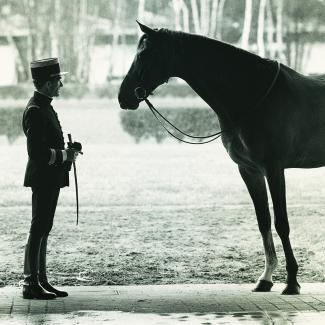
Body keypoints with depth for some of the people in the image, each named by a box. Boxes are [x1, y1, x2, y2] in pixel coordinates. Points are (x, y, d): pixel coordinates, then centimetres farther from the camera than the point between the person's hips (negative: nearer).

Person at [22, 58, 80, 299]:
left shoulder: (44, 107, 13)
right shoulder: (36, 111, -19)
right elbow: (37, 153, -25)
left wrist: (67, 151, 9)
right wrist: (65, 155, -17)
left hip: (50, 179, 10)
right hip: (43, 178, -10)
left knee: (43, 229, 14)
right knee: (39, 229, -6)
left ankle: (41, 281, 20)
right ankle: (31, 284, -1)